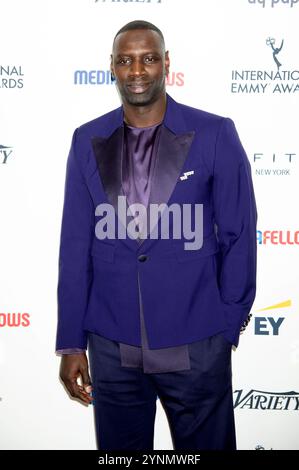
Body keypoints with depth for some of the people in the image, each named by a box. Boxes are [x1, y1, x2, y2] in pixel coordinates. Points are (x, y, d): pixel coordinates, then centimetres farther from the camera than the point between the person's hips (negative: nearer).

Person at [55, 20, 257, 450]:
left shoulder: (215, 135, -5)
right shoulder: (88, 141, 2)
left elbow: (238, 236, -1)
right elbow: (75, 245, 3)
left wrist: (229, 324, 0)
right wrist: (71, 342, 3)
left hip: (195, 344, -2)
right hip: (111, 346, 2)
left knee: (206, 444, 13)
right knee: (119, 447, 16)